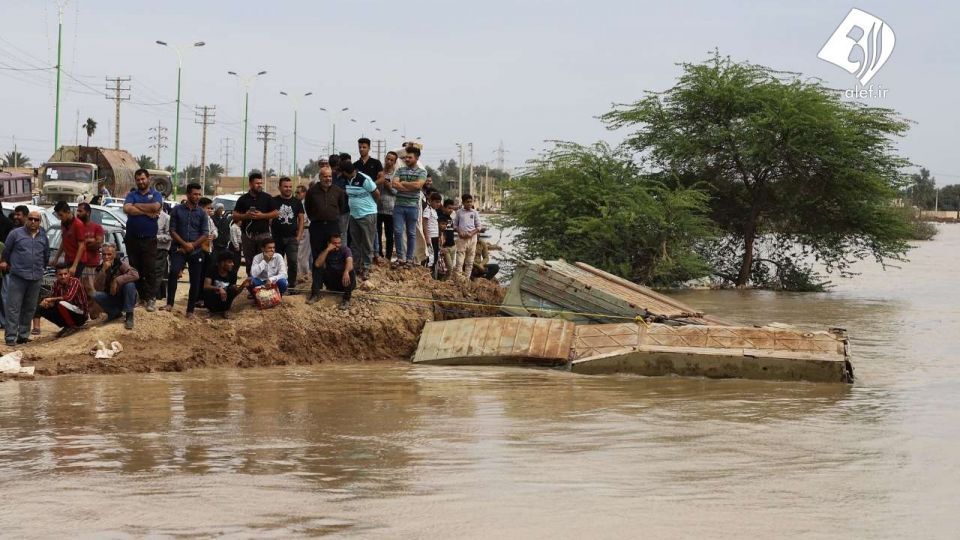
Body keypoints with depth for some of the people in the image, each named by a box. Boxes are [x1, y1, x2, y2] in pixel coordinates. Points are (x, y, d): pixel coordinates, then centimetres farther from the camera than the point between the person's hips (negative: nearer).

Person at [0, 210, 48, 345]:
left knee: (30, 308, 9)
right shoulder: (16, 233, 0)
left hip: (36, 278, 4)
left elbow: (46, 255, 24)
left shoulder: (43, 237, 12)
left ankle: (24, 335, 17)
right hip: (17, 277, -4)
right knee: (13, 307, -6)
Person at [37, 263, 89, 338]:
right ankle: (67, 326, 6)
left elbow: (69, 298, -32)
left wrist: (51, 299, -22)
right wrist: (47, 302, -28)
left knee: (61, 304, -32)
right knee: (42, 309, -6)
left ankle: (73, 326, -10)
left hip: (80, 315, -7)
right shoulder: (57, 284, 0)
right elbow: (52, 298, -4)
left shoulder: (75, 281, -19)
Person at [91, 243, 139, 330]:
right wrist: (103, 271, -28)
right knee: (96, 295, -24)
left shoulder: (120, 264, -13)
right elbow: (98, 288, -18)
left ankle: (129, 316, -19)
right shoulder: (100, 268, -4)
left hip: (125, 298, -2)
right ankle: (115, 313, -1)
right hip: (112, 300, 2)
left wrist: (117, 280, -33)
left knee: (130, 284, -31)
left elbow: (135, 274, -30)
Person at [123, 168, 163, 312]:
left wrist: (137, 206, -8)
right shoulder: (132, 195, 9)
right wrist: (147, 212, -13)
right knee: (134, 269, 6)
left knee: (150, 269, -5)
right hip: (132, 238, 2)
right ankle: (139, 296, 13)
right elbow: (127, 209, -11)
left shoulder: (156, 195, 5)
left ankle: (150, 298, -4)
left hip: (149, 239, -2)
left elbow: (156, 206, -17)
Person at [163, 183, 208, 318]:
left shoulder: (202, 213, 5)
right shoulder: (177, 210, 2)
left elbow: (205, 234, 0)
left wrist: (192, 245, -12)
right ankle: (169, 304, -23)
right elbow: (172, 230, -1)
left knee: (195, 281, 1)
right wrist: (184, 244, -13)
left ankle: (190, 310, 10)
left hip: (196, 251, 2)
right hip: (179, 249, -2)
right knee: (174, 272, -27)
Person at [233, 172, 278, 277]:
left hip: (263, 233, -2)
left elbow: (275, 213, 4)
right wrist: (245, 216, -9)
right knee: (249, 262, 5)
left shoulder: (267, 198, 7)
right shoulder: (243, 199, 9)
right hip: (248, 234, 2)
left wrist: (262, 215, -9)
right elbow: (235, 216, 9)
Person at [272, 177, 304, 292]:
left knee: (293, 262, -8)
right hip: (277, 238, 0)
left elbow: (301, 219, 9)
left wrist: (299, 236, -1)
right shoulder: (273, 201, 3)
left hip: (292, 238, 0)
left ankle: (292, 285, -1)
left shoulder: (297, 202, 8)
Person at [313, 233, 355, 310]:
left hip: (345, 280, -2)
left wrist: (346, 272, -54)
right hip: (333, 282, 2)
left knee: (351, 272, -33)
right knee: (322, 270, -23)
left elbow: (349, 262, -31)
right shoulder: (325, 252, -3)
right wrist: (327, 250, -25)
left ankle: (346, 299, -28)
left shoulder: (345, 250, -10)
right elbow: (317, 264, -21)